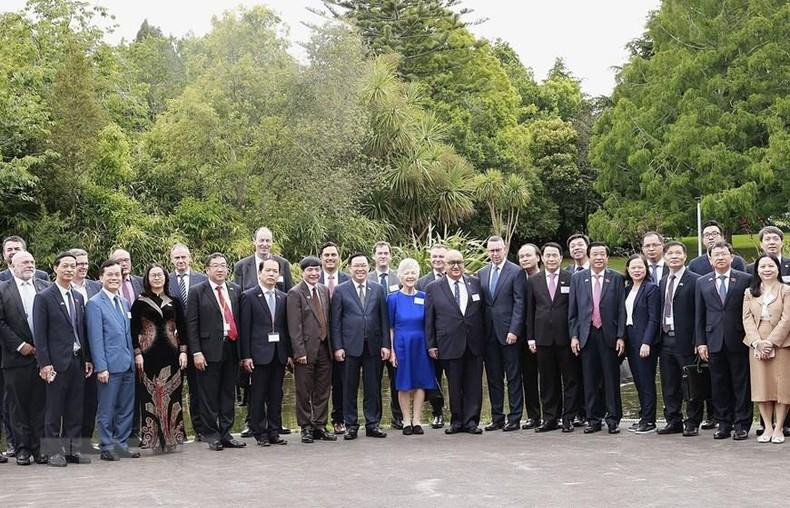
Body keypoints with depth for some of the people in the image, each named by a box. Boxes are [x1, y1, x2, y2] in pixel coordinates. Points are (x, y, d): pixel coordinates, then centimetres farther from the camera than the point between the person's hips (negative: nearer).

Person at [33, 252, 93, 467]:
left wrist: (87, 359, 10)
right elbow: (39, 334, -7)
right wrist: (44, 363, -13)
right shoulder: (44, 297, -4)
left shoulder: (79, 298, 14)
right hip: (57, 362, -6)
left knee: (75, 408, 8)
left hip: (78, 361, 6)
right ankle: (54, 450, 7)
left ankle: (73, 449, 15)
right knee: (54, 409, 0)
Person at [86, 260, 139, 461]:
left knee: (126, 408, 10)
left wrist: (133, 359, 13)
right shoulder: (95, 304, -7)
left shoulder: (124, 303, 16)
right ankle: (107, 447, 8)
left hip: (128, 365, 7)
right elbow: (95, 338, -11)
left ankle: (121, 444, 19)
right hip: (110, 366, -7)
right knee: (106, 410, 1)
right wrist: (101, 367, -16)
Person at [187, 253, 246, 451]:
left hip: (232, 348, 4)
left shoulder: (236, 290, 10)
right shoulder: (197, 292, -1)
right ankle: (212, 435, 10)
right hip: (210, 350, -4)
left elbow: (240, 320, 10)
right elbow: (191, 324, -4)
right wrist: (196, 352, -11)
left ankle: (225, 433, 18)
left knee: (228, 393, 10)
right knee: (210, 396, 1)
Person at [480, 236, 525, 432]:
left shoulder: (516, 272, -3)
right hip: (489, 333, 5)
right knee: (493, 378, 9)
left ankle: (515, 418, 5)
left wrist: (514, 330, -14)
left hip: (509, 332, -5)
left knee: (513, 377, 0)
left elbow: (519, 303, -8)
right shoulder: (482, 273, 13)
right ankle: (497, 418, 15)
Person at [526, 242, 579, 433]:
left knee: (570, 379, 2)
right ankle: (550, 418, 14)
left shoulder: (571, 279, 0)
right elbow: (530, 311, 10)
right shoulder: (533, 281, 9)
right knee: (547, 380, 7)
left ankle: (568, 418, 9)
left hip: (566, 337, -2)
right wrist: (530, 337, 5)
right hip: (543, 337, 2)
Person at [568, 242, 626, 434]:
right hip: (587, 335, 1)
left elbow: (621, 310, 1)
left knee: (611, 380, 2)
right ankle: (593, 420, 13)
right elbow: (572, 310, 8)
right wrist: (574, 335, 2)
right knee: (590, 380, 5)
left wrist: (621, 337, -5)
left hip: (609, 335, -1)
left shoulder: (616, 278, 3)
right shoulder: (577, 278, 7)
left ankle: (613, 419, 10)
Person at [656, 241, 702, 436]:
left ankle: (693, 423, 10)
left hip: (685, 341, -7)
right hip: (666, 341, 7)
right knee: (669, 386, 11)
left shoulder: (694, 280, -8)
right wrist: (658, 338, 8)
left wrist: (697, 342, -16)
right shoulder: (663, 282, 14)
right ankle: (673, 421, 20)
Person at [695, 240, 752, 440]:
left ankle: (742, 425, 9)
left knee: (741, 384, 2)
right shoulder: (702, 283, 10)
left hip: (739, 341, -2)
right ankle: (723, 424, 14)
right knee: (719, 386, 6)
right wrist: (701, 342, 3)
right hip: (715, 341, 2)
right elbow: (699, 315, 9)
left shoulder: (745, 279, 2)